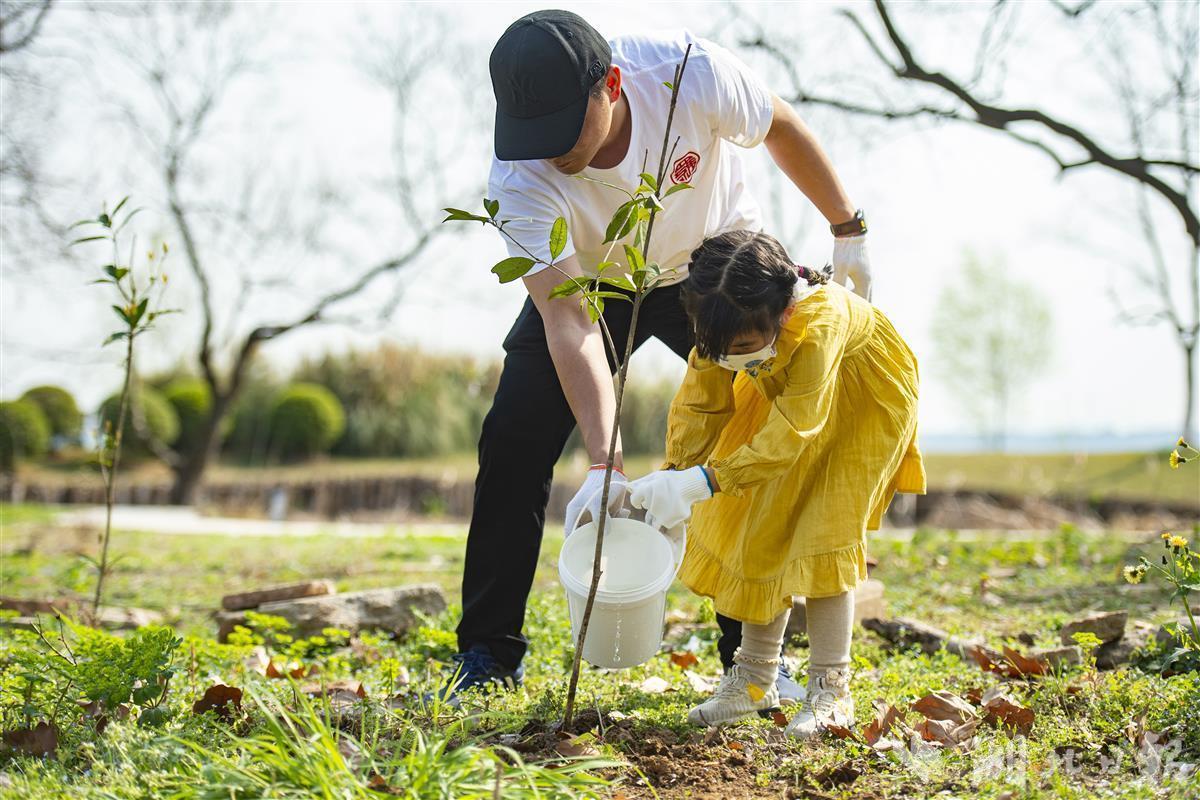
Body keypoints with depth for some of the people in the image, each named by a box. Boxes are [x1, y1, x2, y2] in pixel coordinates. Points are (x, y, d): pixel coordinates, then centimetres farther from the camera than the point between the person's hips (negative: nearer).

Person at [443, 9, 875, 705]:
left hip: (715, 264, 0)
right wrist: (604, 462, -47)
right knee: (513, 440, -13)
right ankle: (488, 656, 0)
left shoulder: (690, 73, -35)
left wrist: (849, 231, -3)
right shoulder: (519, 182, -34)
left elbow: (782, 128, -13)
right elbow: (569, 321, -38)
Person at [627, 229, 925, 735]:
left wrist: (703, 482, -51)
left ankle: (830, 693, -8)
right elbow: (699, 400, -17)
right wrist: (675, 475, -33)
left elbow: (792, 432, -45)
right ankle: (755, 679, 15)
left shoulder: (819, 320, -44)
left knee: (822, 533, -16)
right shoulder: (723, 324, -26)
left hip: (863, 403, -6)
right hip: (782, 388, 6)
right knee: (760, 528, 4)